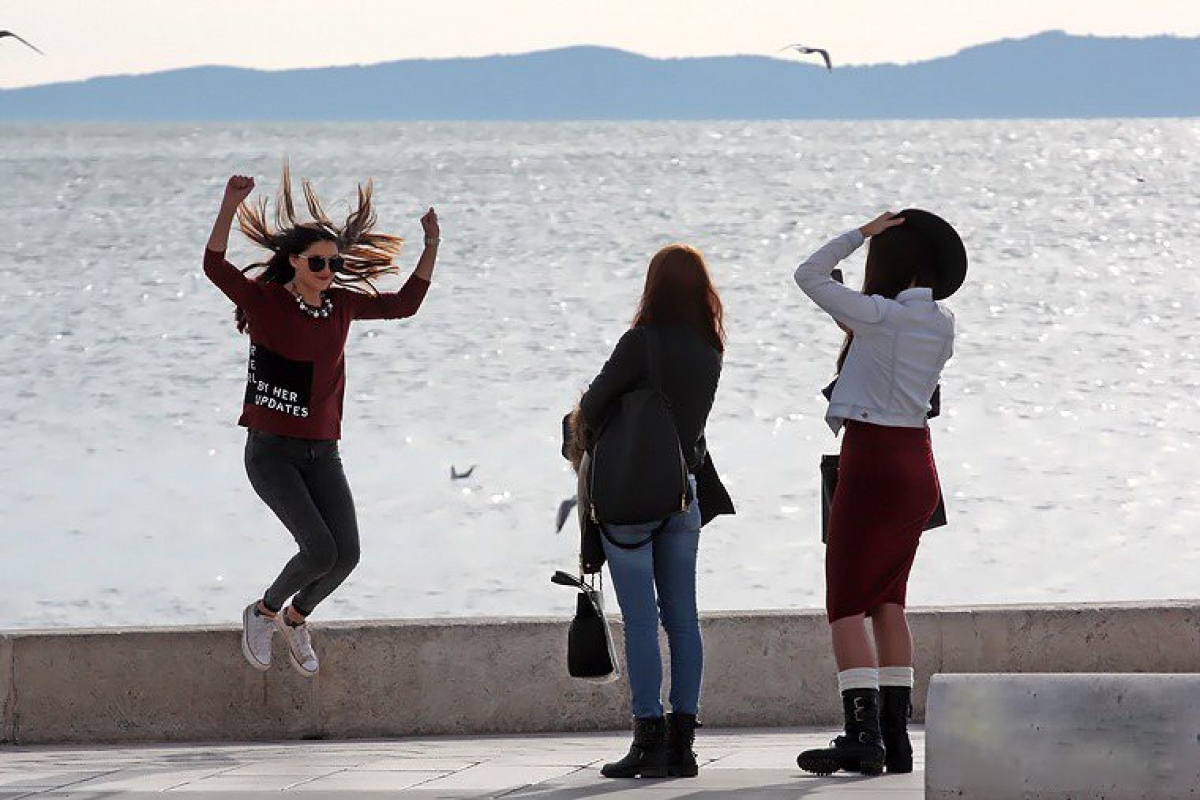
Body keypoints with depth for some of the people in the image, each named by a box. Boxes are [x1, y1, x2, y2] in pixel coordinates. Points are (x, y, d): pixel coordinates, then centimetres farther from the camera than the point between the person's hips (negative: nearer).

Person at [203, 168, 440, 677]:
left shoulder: (342, 304, 8)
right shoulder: (266, 301, -7)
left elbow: (404, 304, 19)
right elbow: (215, 267, -22)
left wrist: (431, 248, 10)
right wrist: (229, 207, -34)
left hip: (322, 452, 5)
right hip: (271, 450, -5)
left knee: (346, 554, -8)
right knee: (320, 549, -20)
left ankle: (296, 619, 22)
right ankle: (263, 612, 8)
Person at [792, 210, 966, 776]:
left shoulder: (878, 315, -13)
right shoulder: (941, 326, 6)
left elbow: (808, 275, -4)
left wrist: (862, 233, 0)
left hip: (871, 458, -7)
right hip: (916, 460, 7)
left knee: (846, 603, -6)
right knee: (889, 601, 12)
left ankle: (862, 734, -17)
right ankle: (896, 737, 9)